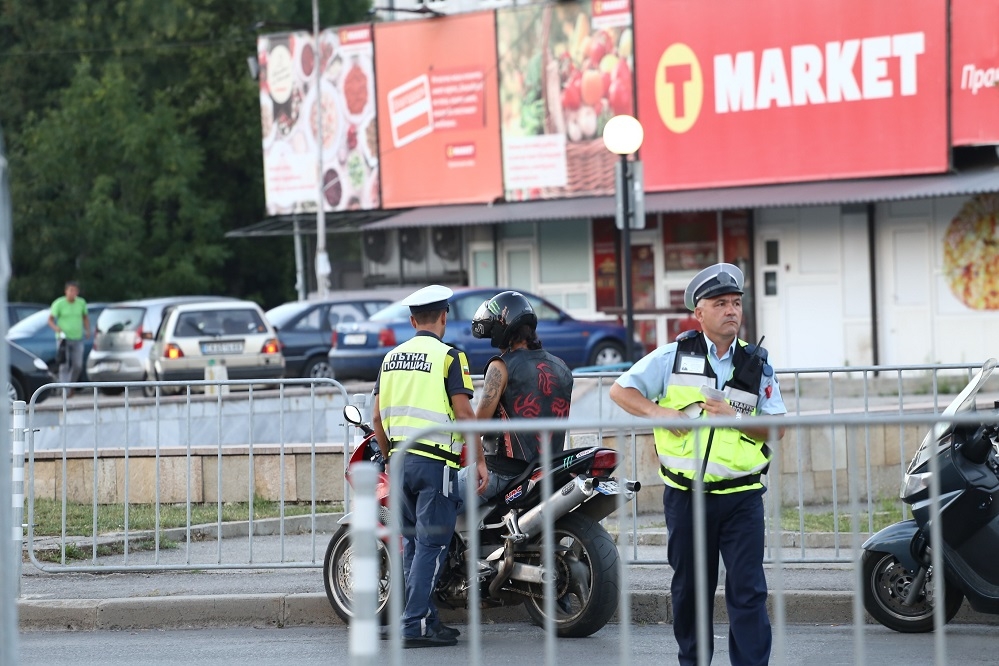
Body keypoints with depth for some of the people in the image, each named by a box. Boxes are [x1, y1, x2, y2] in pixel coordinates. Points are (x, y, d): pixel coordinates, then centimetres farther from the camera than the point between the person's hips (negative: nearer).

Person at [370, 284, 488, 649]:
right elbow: (463, 412, -13)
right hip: (436, 461, -6)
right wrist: (480, 461, -7)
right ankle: (414, 626, -10)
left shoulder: (391, 357, 12)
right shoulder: (449, 357, -7)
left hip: (400, 458, 6)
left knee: (413, 543, 13)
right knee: (431, 545, -5)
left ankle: (427, 619, 16)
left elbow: (378, 417, 13)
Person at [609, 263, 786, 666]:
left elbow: (777, 429, 2)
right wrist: (659, 412, -12)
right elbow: (620, 390, 3)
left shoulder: (756, 365, 6)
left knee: (747, 589, -6)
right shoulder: (673, 356, 2)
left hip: (741, 496, 0)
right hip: (686, 495, 0)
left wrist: (735, 417, -14)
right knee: (689, 588, 11)